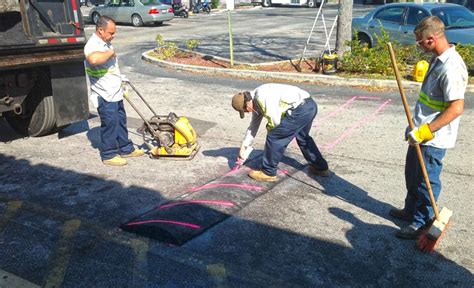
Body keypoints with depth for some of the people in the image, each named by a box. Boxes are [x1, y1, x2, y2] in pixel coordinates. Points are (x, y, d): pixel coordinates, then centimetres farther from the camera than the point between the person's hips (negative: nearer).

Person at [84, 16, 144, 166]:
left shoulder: (106, 43, 10)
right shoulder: (92, 45, -22)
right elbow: (94, 59, -47)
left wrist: (120, 81, 30)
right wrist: (110, 52, -30)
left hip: (115, 92, 9)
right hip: (104, 95, -9)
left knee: (121, 121, 17)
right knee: (110, 124, 0)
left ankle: (126, 149, 30)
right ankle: (109, 155, 14)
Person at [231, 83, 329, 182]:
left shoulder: (262, 97, -17)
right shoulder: (256, 101, 15)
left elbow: (275, 120, -17)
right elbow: (253, 126, 23)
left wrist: (269, 128, 7)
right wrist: (243, 147, 26)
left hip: (301, 108, -11)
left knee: (274, 137, -3)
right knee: (303, 137, 30)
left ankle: (268, 173, 10)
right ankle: (320, 167, 43)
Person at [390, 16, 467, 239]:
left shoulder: (451, 68, -24)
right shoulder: (437, 59, 7)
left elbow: (456, 108, -27)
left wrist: (425, 130, -26)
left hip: (433, 139, -10)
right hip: (421, 133, 10)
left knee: (426, 181, 5)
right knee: (412, 174, 22)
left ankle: (421, 224, 21)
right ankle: (411, 210, 42)